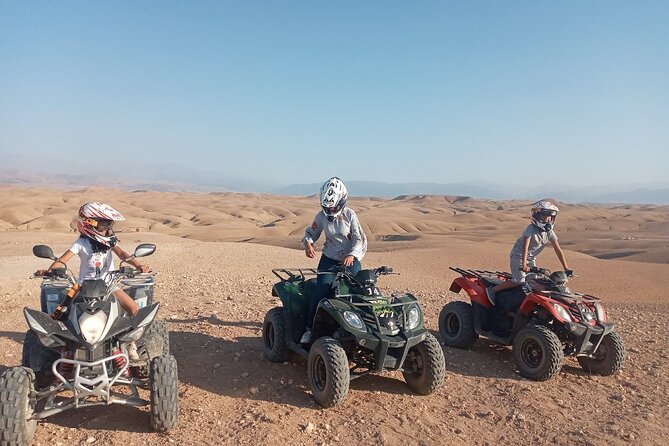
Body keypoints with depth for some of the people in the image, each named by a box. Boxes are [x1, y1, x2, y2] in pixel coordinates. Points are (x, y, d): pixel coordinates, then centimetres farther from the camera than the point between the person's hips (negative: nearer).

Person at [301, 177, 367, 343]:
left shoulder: (349, 214, -10)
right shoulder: (321, 216, -3)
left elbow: (359, 238, -11)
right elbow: (311, 232, 10)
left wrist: (352, 255, -28)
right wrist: (308, 243, -14)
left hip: (350, 259, -1)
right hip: (329, 259, 1)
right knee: (321, 291, -13)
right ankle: (309, 329, -1)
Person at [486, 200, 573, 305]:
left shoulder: (550, 232, -4)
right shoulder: (531, 229, -23)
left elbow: (558, 250, -4)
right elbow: (525, 247, -32)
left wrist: (566, 268, -8)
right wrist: (523, 265, -41)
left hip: (531, 258, 8)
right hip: (518, 255, -7)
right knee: (519, 281, -16)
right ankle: (492, 290, -11)